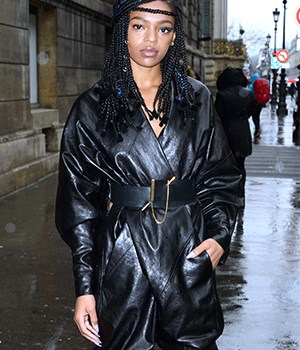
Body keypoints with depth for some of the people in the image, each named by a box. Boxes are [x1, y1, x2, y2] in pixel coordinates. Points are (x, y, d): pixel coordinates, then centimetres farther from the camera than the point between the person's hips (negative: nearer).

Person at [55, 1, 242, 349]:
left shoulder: (196, 98, 5)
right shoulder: (92, 108, -2)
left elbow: (219, 176, 11)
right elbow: (79, 200, -1)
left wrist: (219, 235, -6)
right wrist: (84, 286, -4)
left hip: (190, 253, 2)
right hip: (123, 254, -2)